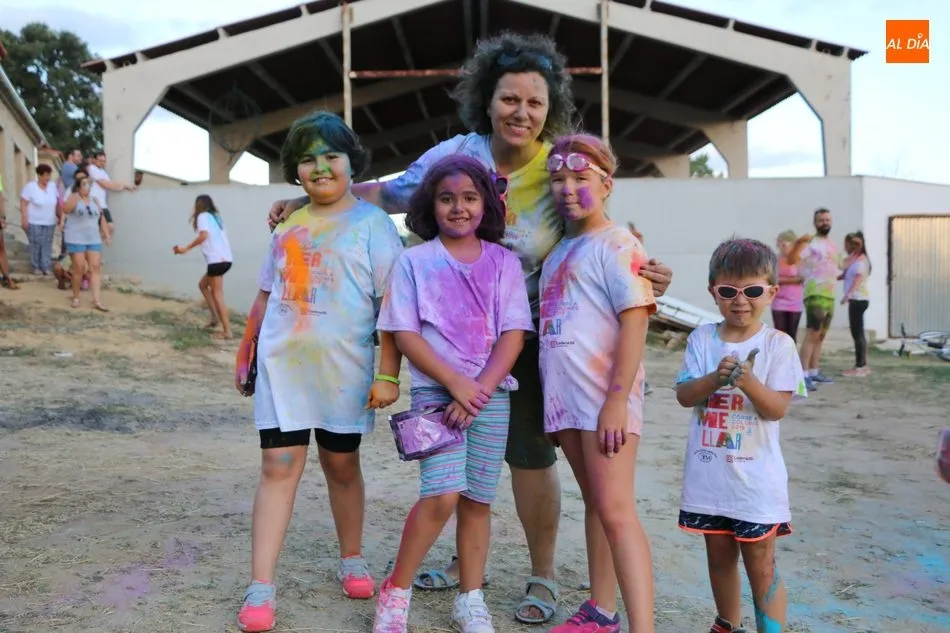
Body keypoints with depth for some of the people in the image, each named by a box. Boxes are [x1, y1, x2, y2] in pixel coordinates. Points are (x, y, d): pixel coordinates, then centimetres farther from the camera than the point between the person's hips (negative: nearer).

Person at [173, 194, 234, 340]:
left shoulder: (203, 216, -1)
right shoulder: (215, 216, 22)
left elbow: (204, 235, -17)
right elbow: (220, 238, 16)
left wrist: (186, 248, -10)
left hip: (217, 260, -8)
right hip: (225, 258, 8)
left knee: (217, 295, -4)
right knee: (203, 284, 23)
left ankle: (227, 332, -6)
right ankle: (215, 318, 17)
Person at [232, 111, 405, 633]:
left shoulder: (372, 223, -4)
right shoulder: (288, 225, 10)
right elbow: (266, 296, 18)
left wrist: (388, 374, -13)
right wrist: (245, 355, 17)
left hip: (344, 371, -3)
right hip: (282, 367, 3)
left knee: (341, 466, 11)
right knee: (278, 467, -1)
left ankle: (351, 560, 33)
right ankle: (261, 589, 3)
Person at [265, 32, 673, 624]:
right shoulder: (456, 154, -7)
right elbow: (386, 193, 5)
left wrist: (643, 274, -31)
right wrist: (309, 200, 3)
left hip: (528, 337, -3)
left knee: (530, 454, 5)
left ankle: (543, 576, 25)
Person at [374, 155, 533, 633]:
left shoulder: (504, 263, 6)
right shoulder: (414, 262, 2)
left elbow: (513, 336, 0)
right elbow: (405, 335, -4)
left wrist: (480, 388, -13)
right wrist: (456, 383, -14)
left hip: (491, 394, 2)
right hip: (435, 391, -2)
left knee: (477, 500, 7)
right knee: (442, 495, -16)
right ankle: (396, 592, 4)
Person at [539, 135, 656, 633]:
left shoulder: (617, 244, -7)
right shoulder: (558, 252, 16)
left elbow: (634, 323, -14)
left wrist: (617, 399, -20)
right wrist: (552, 402, 17)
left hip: (605, 397, -8)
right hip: (565, 396, 8)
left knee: (616, 510, -12)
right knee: (594, 503, 15)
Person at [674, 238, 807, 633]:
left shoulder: (778, 344, -6)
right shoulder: (702, 339, 0)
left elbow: (777, 409, -11)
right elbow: (683, 395, -6)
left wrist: (748, 380, -29)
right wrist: (716, 378, -23)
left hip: (755, 477, -3)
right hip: (708, 474, 3)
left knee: (761, 564, 3)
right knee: (719, 556, 19)